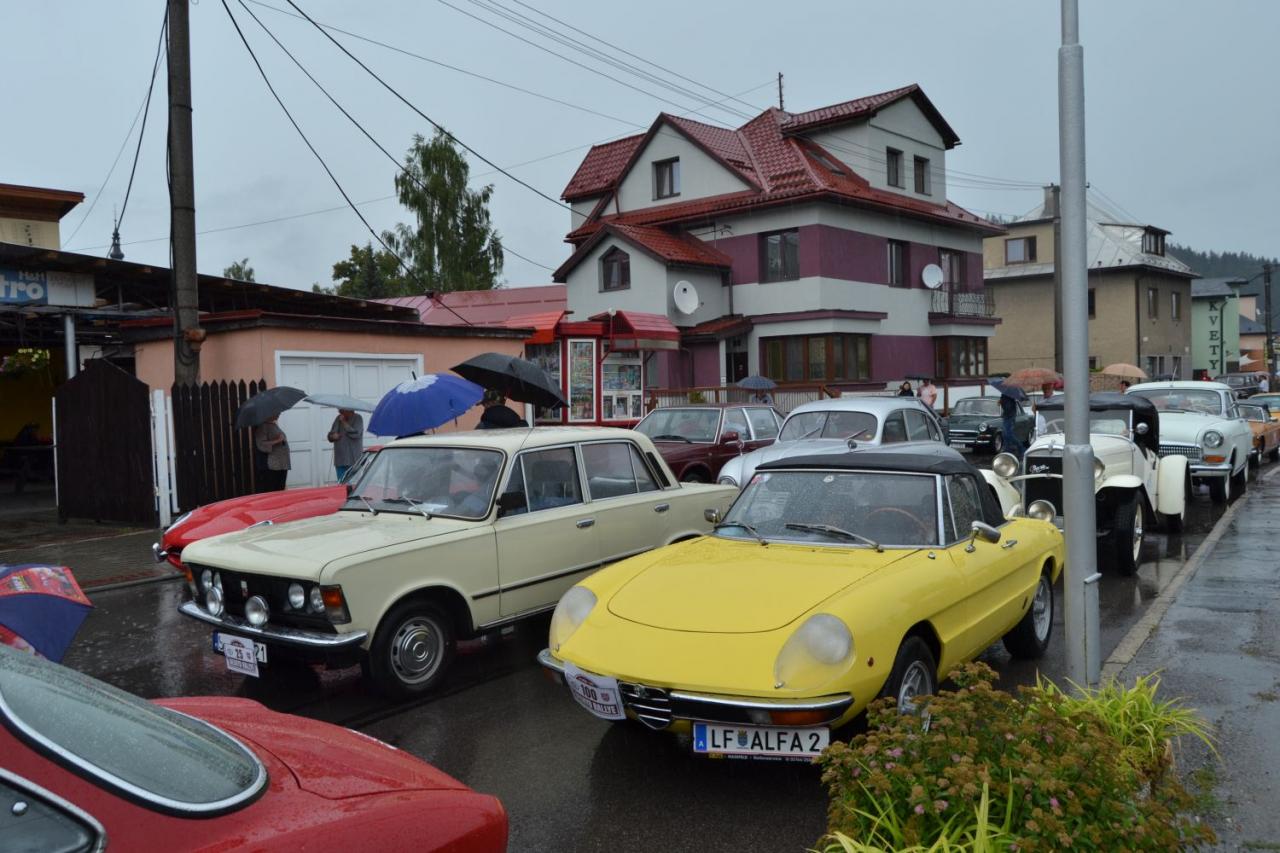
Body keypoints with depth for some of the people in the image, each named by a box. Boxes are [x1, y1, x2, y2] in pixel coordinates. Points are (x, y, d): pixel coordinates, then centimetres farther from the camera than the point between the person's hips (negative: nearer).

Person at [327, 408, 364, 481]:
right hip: (340, 460, 6)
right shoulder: (338, 419, 14)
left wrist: (344, 422, -12)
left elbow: (355, 434, -17)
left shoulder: (357, 419, -2)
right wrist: (333, 436, -6)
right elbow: (330, 436, 18)